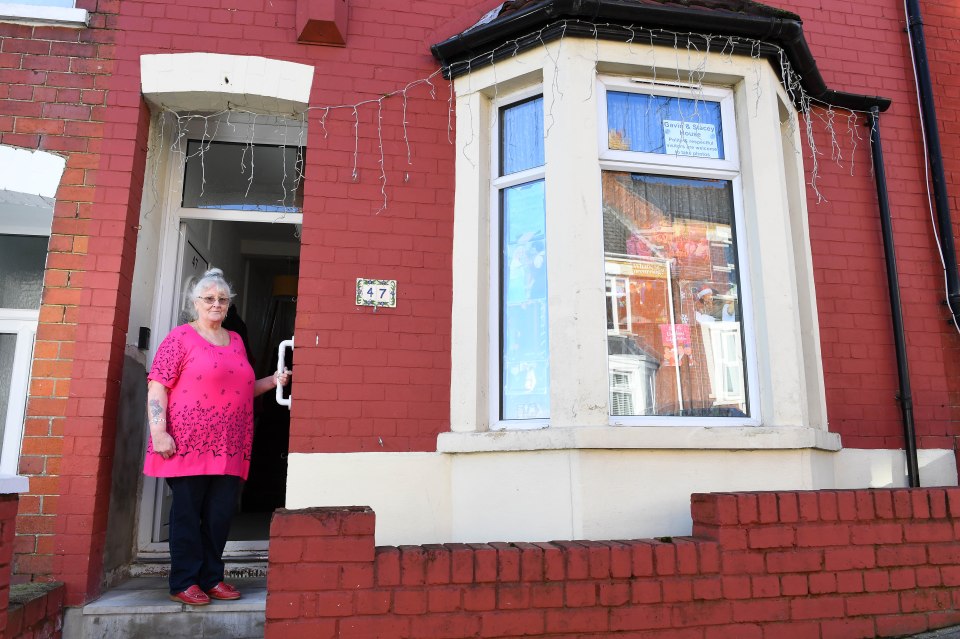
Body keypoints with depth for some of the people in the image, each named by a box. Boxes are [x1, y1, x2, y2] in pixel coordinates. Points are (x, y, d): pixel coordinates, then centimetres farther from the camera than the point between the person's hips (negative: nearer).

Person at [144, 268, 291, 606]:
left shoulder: (235, 340, 17)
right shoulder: (181, 337, -1)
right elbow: (156, 387, -7)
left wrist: (272, 382, 10)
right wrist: (159, 433, -16)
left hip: (230, 448, 5)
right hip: (189, 443, -5)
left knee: (220, 515, 8)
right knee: (187, 513, 3)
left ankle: (212, 578, 21)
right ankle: (184, 582, 15)